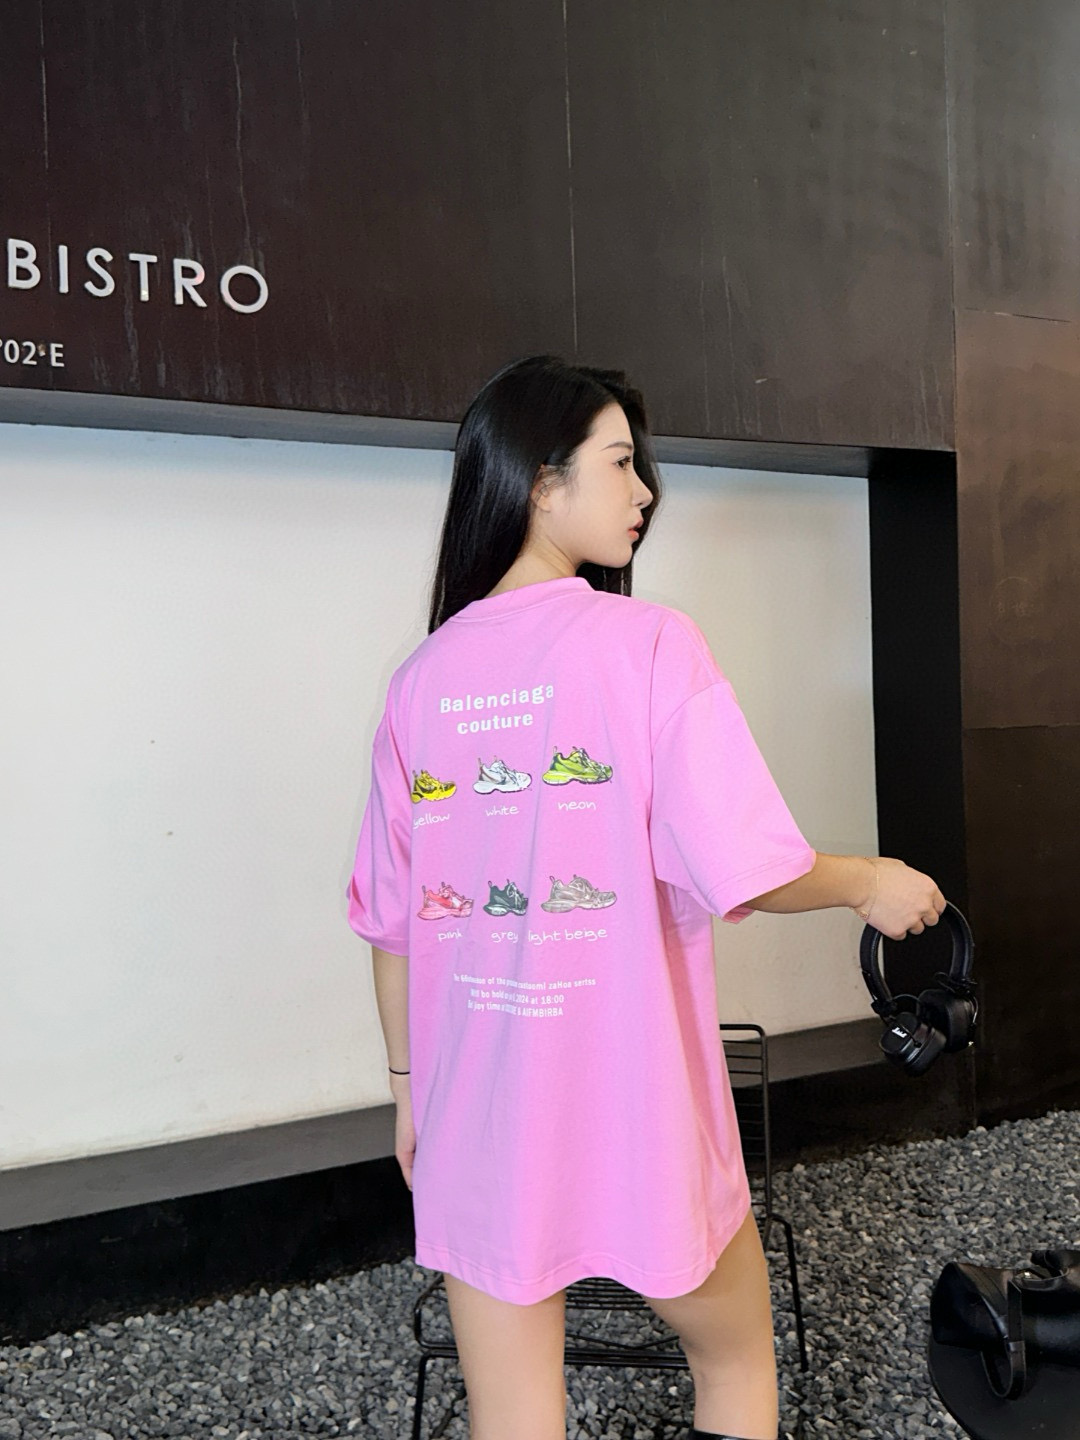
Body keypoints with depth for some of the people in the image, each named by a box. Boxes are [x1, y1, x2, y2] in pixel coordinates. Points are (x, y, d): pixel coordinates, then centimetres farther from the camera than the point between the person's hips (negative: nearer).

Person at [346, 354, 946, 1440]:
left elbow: (390, 920, 4)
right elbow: (747, 874, -17)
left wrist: (409, 1085, 16)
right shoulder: (650, 646, -13)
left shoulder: (424, 678, 0)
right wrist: (871, 884, 3)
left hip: (478, 1118, 4)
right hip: (634, 1108, -3)